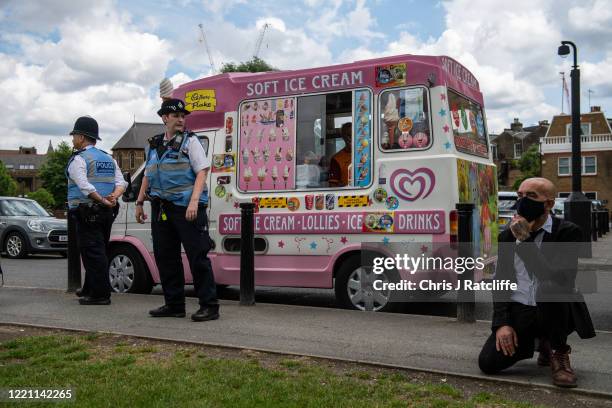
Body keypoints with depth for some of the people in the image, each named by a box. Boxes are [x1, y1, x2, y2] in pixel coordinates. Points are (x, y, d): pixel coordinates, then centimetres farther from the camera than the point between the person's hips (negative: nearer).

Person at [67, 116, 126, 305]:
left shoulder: (78, 159, -7)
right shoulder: (109, 159, 17)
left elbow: (85, 187, -21)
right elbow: (121, 183, 7)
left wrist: (103, 201, -19)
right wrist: (113, 196, -9)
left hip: (86, 213, -8)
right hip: (107, 213, 8)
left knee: (92, 253, -6)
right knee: (98, 252, 16)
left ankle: (101, 294, -6)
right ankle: (90, 289, 28)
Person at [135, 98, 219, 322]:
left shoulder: (190, 141, -1)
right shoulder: (154, 144, 17)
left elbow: (202, 172, -10)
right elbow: (147, 176, 24)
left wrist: (194, 201, -21)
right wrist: (139, 203, 19)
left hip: (186, 207, -7)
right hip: (161, 208, 7)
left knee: (197, 256, -7)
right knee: (165, 257, 10)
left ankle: (209, 306, -1)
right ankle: (174, 305, 21)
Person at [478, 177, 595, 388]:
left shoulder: (568, 232, -10)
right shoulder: (507, 236, 5)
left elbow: (555, 278, -25)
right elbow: (500, 282, 4)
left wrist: (525, 241, -27)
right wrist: (502, 324, -7)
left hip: (556, 312, -4)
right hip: (518, 313, 4)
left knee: (550, 288, -38)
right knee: (488, 363, -13)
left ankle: (559, 351, -9)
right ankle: (537, 340, 18)